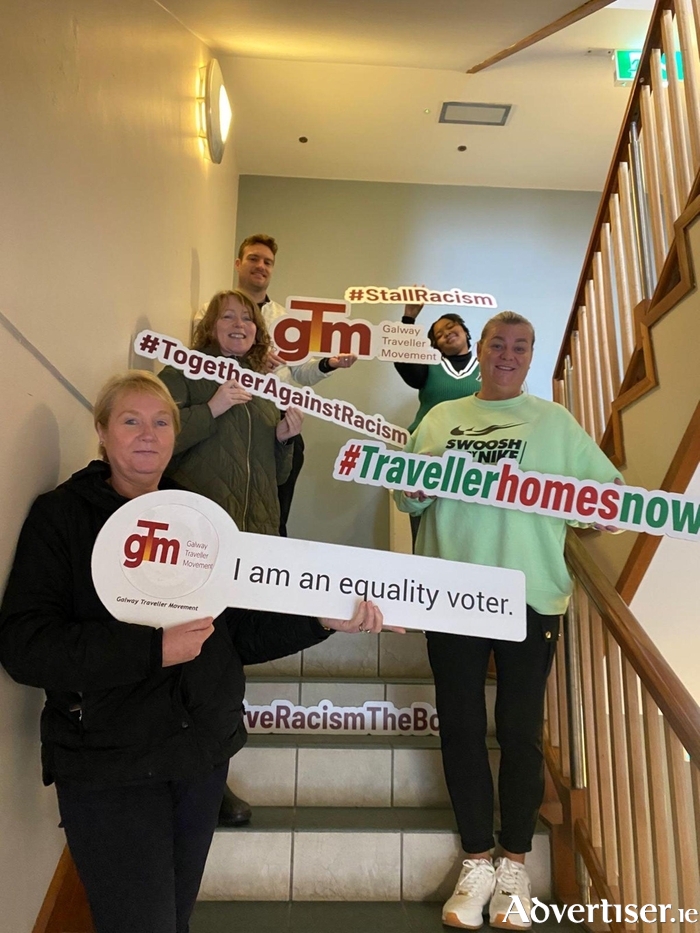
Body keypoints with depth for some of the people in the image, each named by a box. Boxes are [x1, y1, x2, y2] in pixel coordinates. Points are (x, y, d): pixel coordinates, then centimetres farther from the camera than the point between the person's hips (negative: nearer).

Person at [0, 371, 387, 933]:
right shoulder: (61, 517, -6)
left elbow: (241, 631, 6)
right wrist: (153, 650, -25)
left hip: (202, 753, 5)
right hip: (108, 764, -4)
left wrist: (323, 620, -8)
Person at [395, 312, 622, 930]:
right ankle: (478, 863, 24)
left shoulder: (555, 421, 8)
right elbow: (408, 496, 10)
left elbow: (606, 488, 8)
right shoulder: (441, 418, 12)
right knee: (461, 727, 7)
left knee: (521, 729, 6)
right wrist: (416, 488, -10)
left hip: (530, 594, -1)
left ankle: (515, 866, 25)